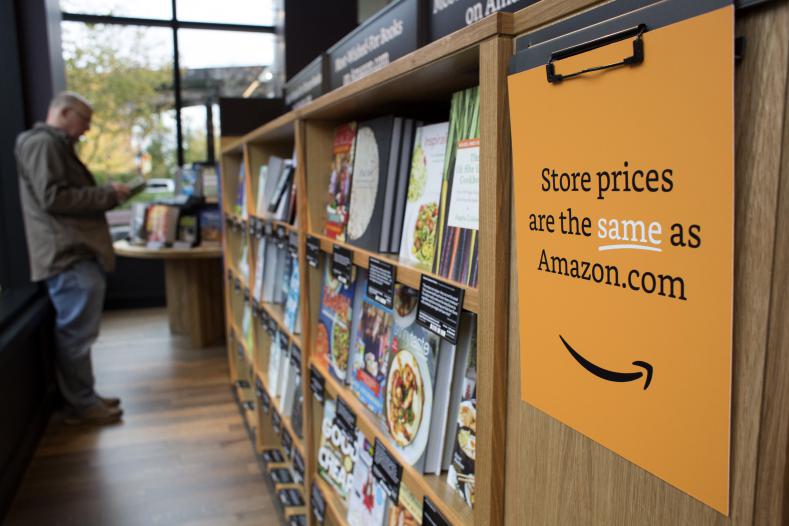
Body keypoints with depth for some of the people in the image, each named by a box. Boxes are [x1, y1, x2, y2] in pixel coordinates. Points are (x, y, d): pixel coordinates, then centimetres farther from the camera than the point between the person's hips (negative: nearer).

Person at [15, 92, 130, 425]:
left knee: (77, 331, 14)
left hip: (78, 253, 11)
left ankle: (83, 397, 22)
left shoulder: (56, 146, 25)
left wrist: (106, 196, 15)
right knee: (76, 332, -5)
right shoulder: (42, 143, -9)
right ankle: (81, 405, 3)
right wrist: (108, 195, -12)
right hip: (69, 256, -11)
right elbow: (52, 198, -19)